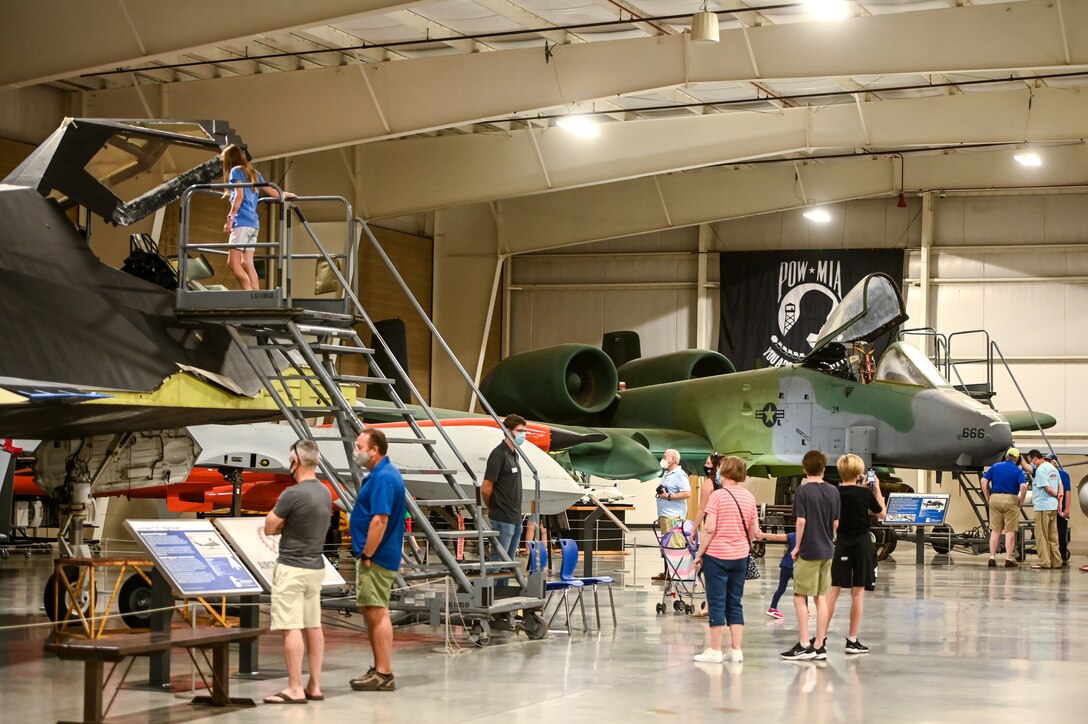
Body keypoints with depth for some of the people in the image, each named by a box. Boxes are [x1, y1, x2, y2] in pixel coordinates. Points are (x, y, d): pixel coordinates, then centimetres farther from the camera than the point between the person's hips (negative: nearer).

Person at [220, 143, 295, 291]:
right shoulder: (253, 173, 21)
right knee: (247, 263, 5)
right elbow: (272, 192, 27)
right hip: (253, 223, 8)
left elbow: (239, 196, -12)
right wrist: (286, 195, 46)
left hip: (242, 222, -8)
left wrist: (230, 217, -15)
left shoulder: (236, 170, 0)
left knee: (233, 262, -12)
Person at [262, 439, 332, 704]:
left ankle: (295, 689, -9)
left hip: (292, 568, -8)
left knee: (291, 628, -7)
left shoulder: (293, 494, -18)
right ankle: (314, 686, 14)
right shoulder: (325, 493, 8)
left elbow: (270, 528, -7)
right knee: (313, 626, 11)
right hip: (316, 567, 8)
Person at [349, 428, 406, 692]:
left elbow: (380, 520, -25)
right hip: (378, 557, 11)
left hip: (377, 559, -11)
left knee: (377, 614, -7)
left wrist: (366, 556, -20)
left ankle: (384, 674, -4)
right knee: (373, 613, 15)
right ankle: (379, 670, 21)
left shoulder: (382, 478, -19)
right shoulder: (385, 473, 15)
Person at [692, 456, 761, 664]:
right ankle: (736, 651, 11)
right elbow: (754, 531, 9)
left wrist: (699, 554, -9)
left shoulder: (718, 495, -12)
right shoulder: (749, 497, 5)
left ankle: (715, 651, 4)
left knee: (717, 603, 1)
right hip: (740, 557, 5)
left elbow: (710, 528, -16)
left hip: (716, 555, -5)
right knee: (735, 603, 12)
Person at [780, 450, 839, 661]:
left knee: (800, 597, 1)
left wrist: (797, 546, -6)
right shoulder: (832, 492, 4)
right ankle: (819, 645, 11)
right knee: (821, 598, 9)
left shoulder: (803, 490, -11)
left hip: (809, 551, -6)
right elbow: (836, 523, 8)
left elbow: (801, 521, -16)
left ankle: (804, 645, -3)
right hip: (827, 550, 6)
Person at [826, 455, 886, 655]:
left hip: (842, 543, 3)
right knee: (858, 592, 2)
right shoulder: (865, 494, -11)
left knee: (833, 590, 6)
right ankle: (852, 640, 4)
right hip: (862, 544, -3)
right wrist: (877, 489, 8)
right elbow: (881, 514, 3)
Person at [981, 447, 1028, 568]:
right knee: (1010, 531, 3)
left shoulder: (995, 466, 7)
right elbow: (1023, 486, -16)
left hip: (995, 499, 3)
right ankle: (1009, 559, 3)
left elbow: (984, 481, 2)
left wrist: (988, 498, 6)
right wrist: (1021, 502, -4)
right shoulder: (1017, 470, -3)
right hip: (1011, 499, -3)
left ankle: (992, 558, 6)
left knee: (995, 530, 9)